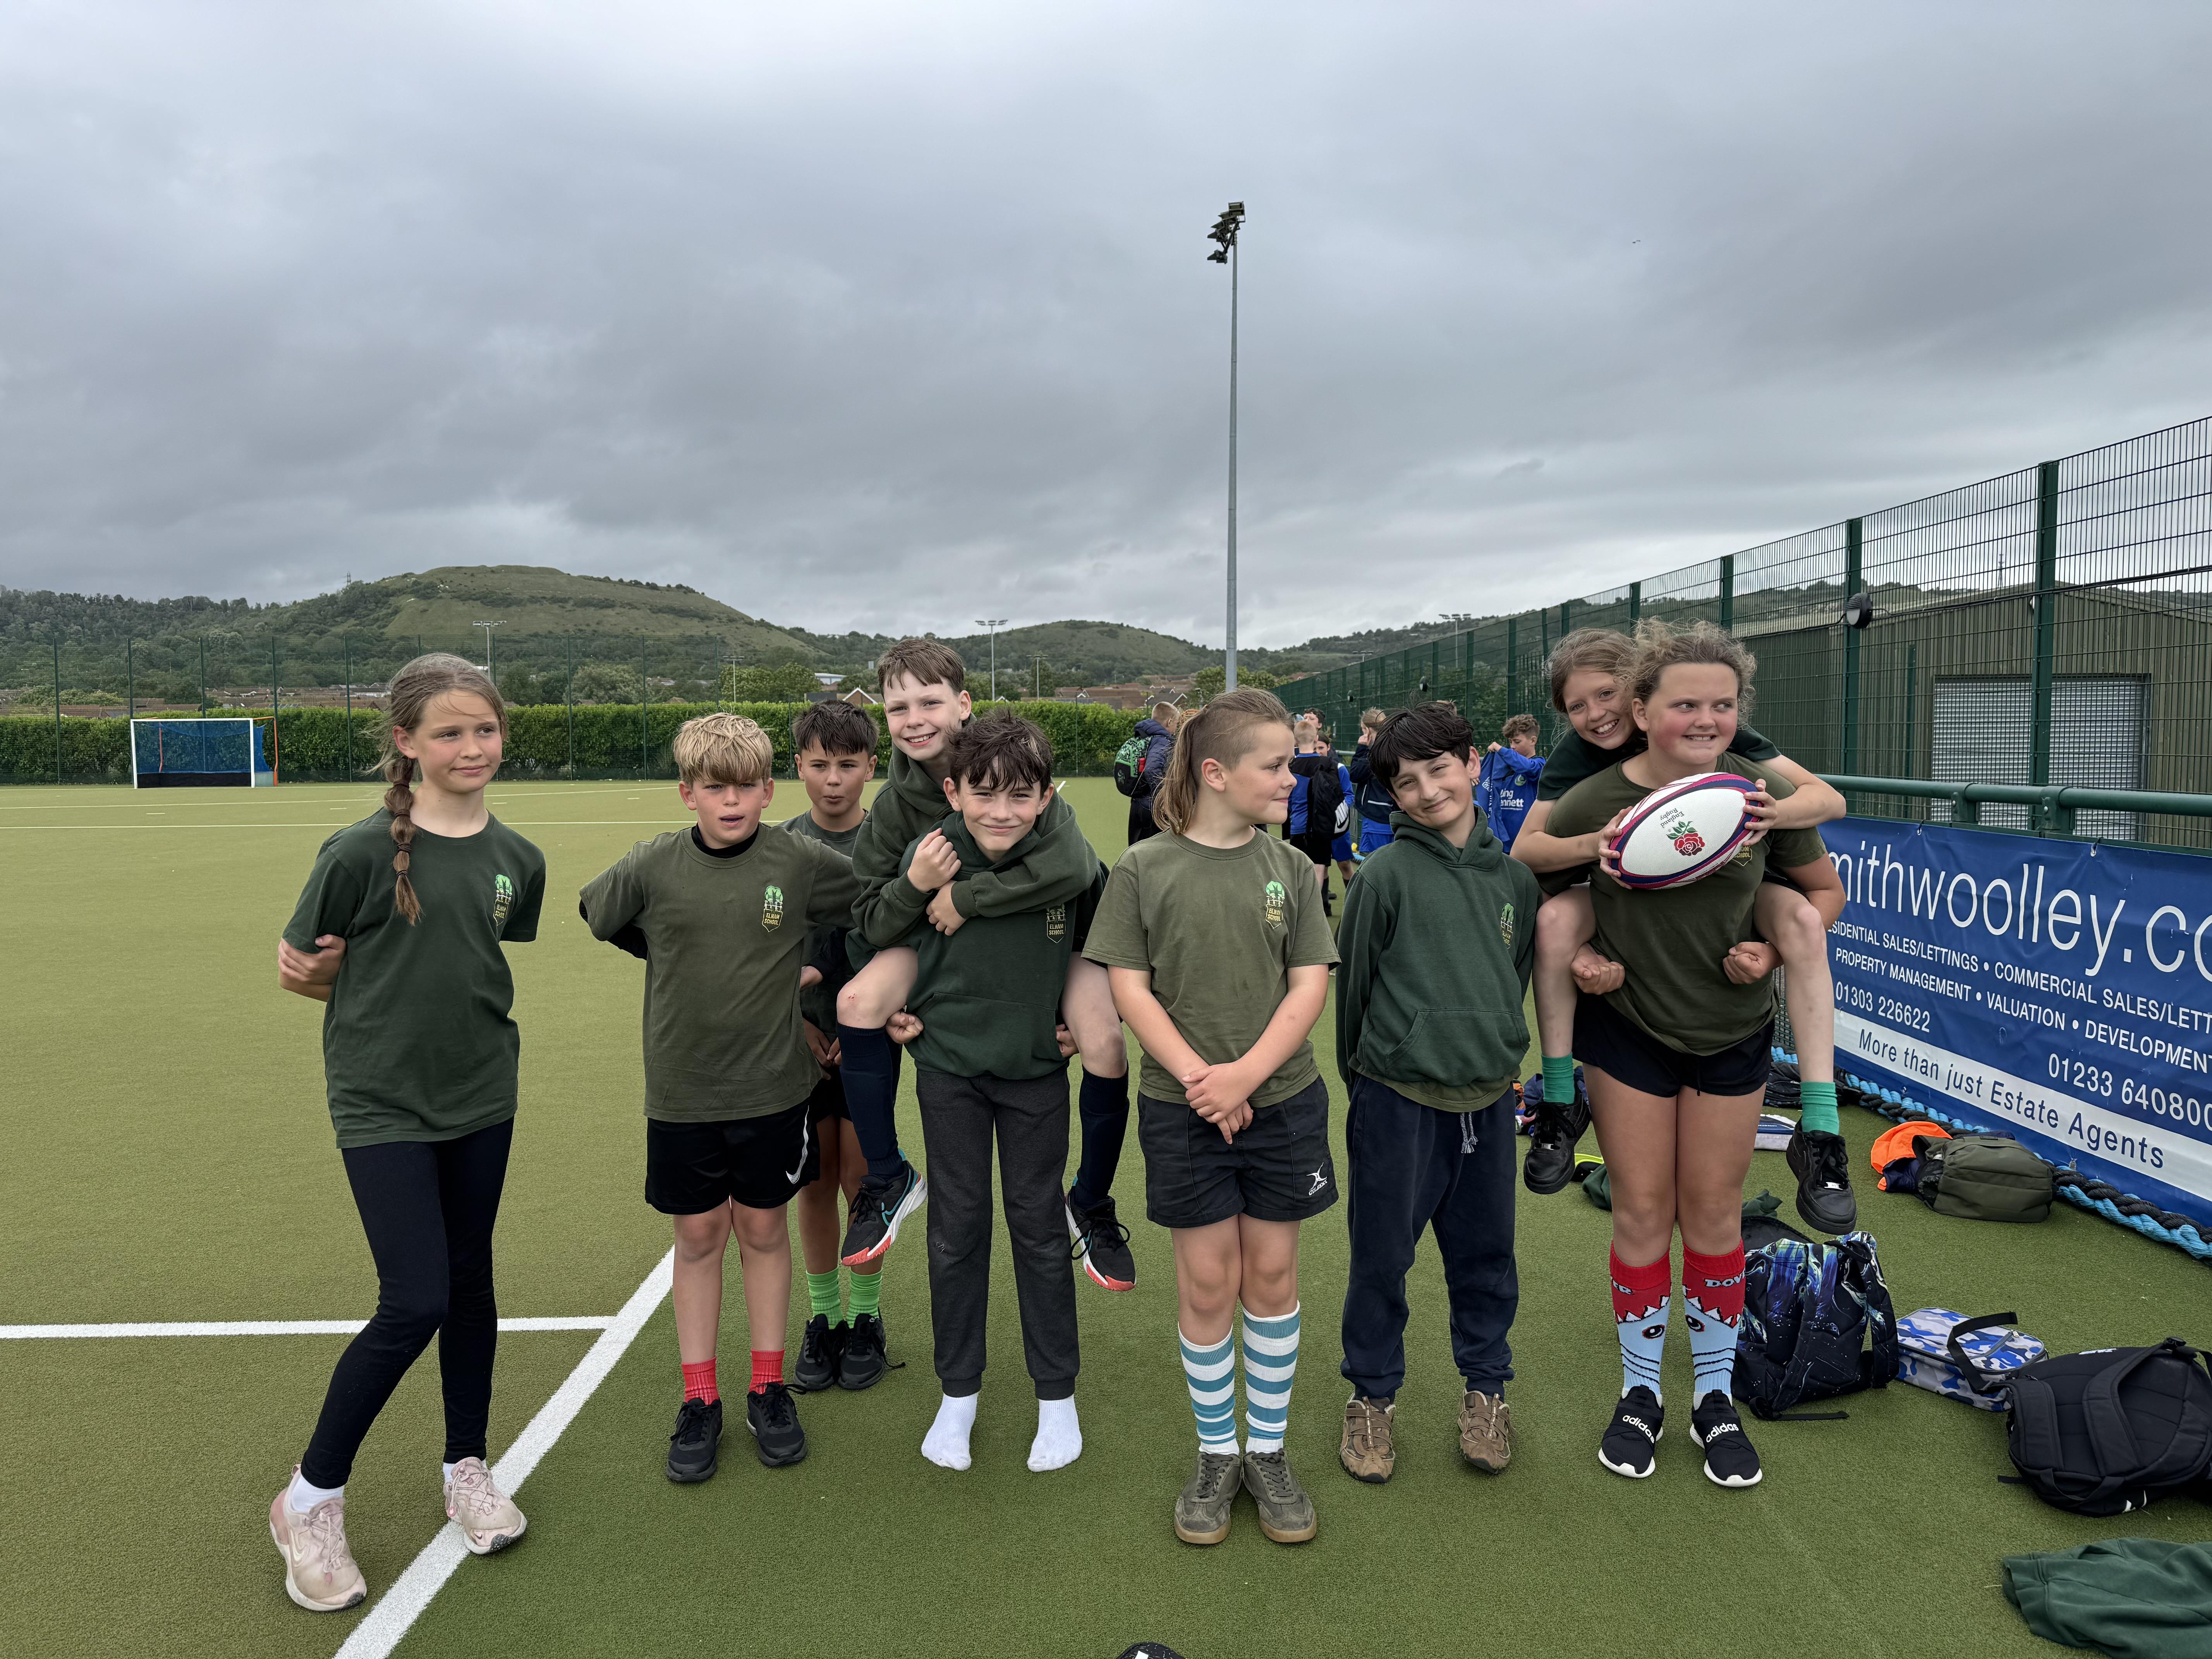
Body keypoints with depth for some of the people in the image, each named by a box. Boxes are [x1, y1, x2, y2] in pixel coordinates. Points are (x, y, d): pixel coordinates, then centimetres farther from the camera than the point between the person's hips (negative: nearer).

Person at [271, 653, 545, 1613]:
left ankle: (467, 1468, 35)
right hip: (381, 1107, -4)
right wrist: (383, 1005, 1)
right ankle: (311, 1500, 16)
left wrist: (460, 1008, 4)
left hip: (481, 1102, 5)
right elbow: (298, 969, -4)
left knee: (470, 1284, 15)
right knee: (413, 1305, -7)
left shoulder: (517, 860, 0)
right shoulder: (361, 852, -14)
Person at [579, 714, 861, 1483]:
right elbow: (595, 914, 10)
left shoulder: (800, 861, -8)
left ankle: (768, 1388, 26)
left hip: (773, 1086, 0)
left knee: (763, 1229, 12)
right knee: (697, 1236, 10)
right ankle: (700, 1400, 23)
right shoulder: (653, 865, -7)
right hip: (681, 1091, 0)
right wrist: (684, 959, 8)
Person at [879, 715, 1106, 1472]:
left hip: (1037, 1069, 0)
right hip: (948, 1067, 1)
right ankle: (958, 1393, 28)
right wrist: (897, 1008, -7)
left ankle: (1057, 1395, 27)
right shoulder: (930, 856, -15)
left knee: (1039, 1226, 10)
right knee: (956, 1229, 10)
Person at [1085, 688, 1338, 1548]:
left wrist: (1247, 1073, -16)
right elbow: (1129, 987, -6)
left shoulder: (1289, 867, 1)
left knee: (1272, 1275, 10)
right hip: (1183, 1110, -2)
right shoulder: (1143, 869, -5)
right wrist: (1197, 1075, -17)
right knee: (1207, 1282, 6)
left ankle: (1267, 1451, 27)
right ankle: (1215, 1455, 25)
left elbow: (1310, 984, -3)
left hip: (1282, 1101, 2)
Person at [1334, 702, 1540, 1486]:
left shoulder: (1515, 877, 3)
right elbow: (1352, 982, -2)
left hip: (1488, 1097, 4)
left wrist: (1497, 1050, 14)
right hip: (1400, 1100, -4)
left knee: (1486, 1253, 16)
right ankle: (1373, 1396, 28)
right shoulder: (1386, 874, -11)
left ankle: (1485, 1386, 36)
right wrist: (1365, 1076, 6)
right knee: (1382, 1256, 9)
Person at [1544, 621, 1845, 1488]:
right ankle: (1640, 1393, 26)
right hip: (1629, 1027, -1)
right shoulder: (1592, 803, -16)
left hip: (1733, 1032, 1)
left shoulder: (1764, 796, -12)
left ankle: (1715, 1398, 29)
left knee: (1714, 1215, 10)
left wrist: (1772, 951, -12)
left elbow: (1826, 891, 4)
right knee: (1642, 1212, 6)